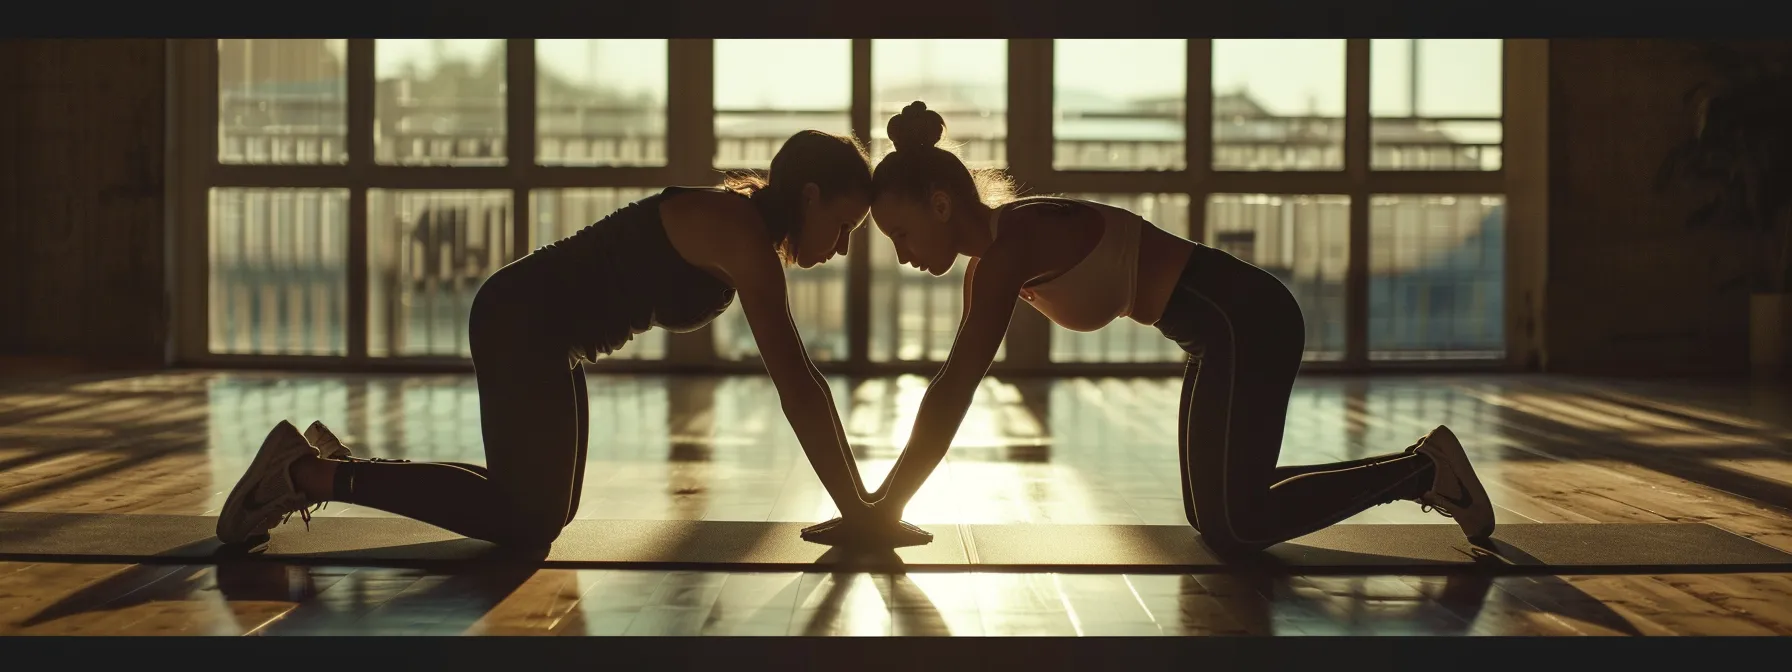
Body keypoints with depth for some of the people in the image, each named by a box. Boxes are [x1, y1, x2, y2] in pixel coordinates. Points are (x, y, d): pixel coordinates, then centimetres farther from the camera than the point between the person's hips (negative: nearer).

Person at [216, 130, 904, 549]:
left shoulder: (751, 228, 9)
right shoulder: (743, 235, -20)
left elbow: (798, 381, 11)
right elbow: (798, 388, -24)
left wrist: (858, 499, 8)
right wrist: (855, 509, -21)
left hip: (539, 329, 10)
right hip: (522, 324, -10)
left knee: (541, 506, 15)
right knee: (529, 521, -6)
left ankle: (327, 466, 20)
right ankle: (310, 473, -5)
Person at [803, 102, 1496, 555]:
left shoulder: (1011, 242, -20)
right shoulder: (990, 258, 8)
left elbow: (955, 391, -24)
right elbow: (950, 386, 11)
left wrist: (884, 509, -20)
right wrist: (885, 500, 8)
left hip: (1246, 323, -10)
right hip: (1232, 328, 10)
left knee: (1232, 528, -10)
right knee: (1212, 511, 15)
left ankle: (1420, 471, 3)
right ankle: (1415, 467, 21)